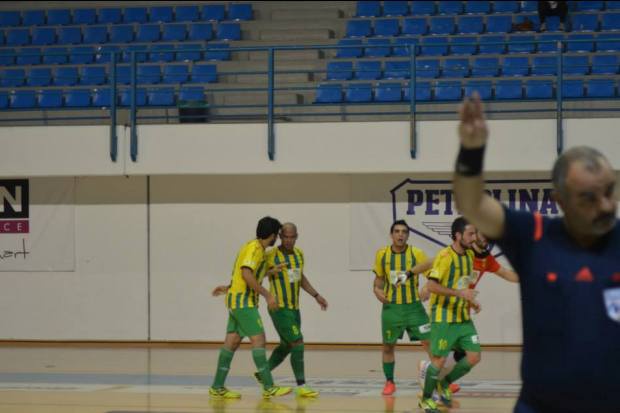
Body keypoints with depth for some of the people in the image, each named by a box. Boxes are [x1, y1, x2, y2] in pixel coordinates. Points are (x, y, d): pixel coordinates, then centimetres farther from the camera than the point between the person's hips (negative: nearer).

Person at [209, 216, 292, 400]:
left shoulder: (254, 246, 16)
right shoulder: (255, 248, -15)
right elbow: (246, 273, -25)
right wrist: (267, 295, -24)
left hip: (237, 300, 10)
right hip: (243, 300, -10)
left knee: (232, 341, 8)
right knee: (258, 339, -11)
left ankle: (217, 388, 9)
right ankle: (269, 388, -13)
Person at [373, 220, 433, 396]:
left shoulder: (416, 253, -6)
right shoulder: (382, 254, 2)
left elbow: (429, 265, -16)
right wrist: (377, 290, -5)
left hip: (413, 306, -2)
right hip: (391, 307, 2)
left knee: (430, 342, -7)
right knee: (388, 346, 7)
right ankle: (389, 382, 24)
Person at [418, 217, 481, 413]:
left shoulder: (469, 255, 8)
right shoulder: (445, 256, -17)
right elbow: (431, 285, -23)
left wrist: (471, 301, 7)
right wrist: (460, 293, -27)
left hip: (463, 317, 7)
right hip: (443, 317, -7)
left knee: (474, 356, 1)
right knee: (439, 359, -4)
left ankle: (445, 384, 22)